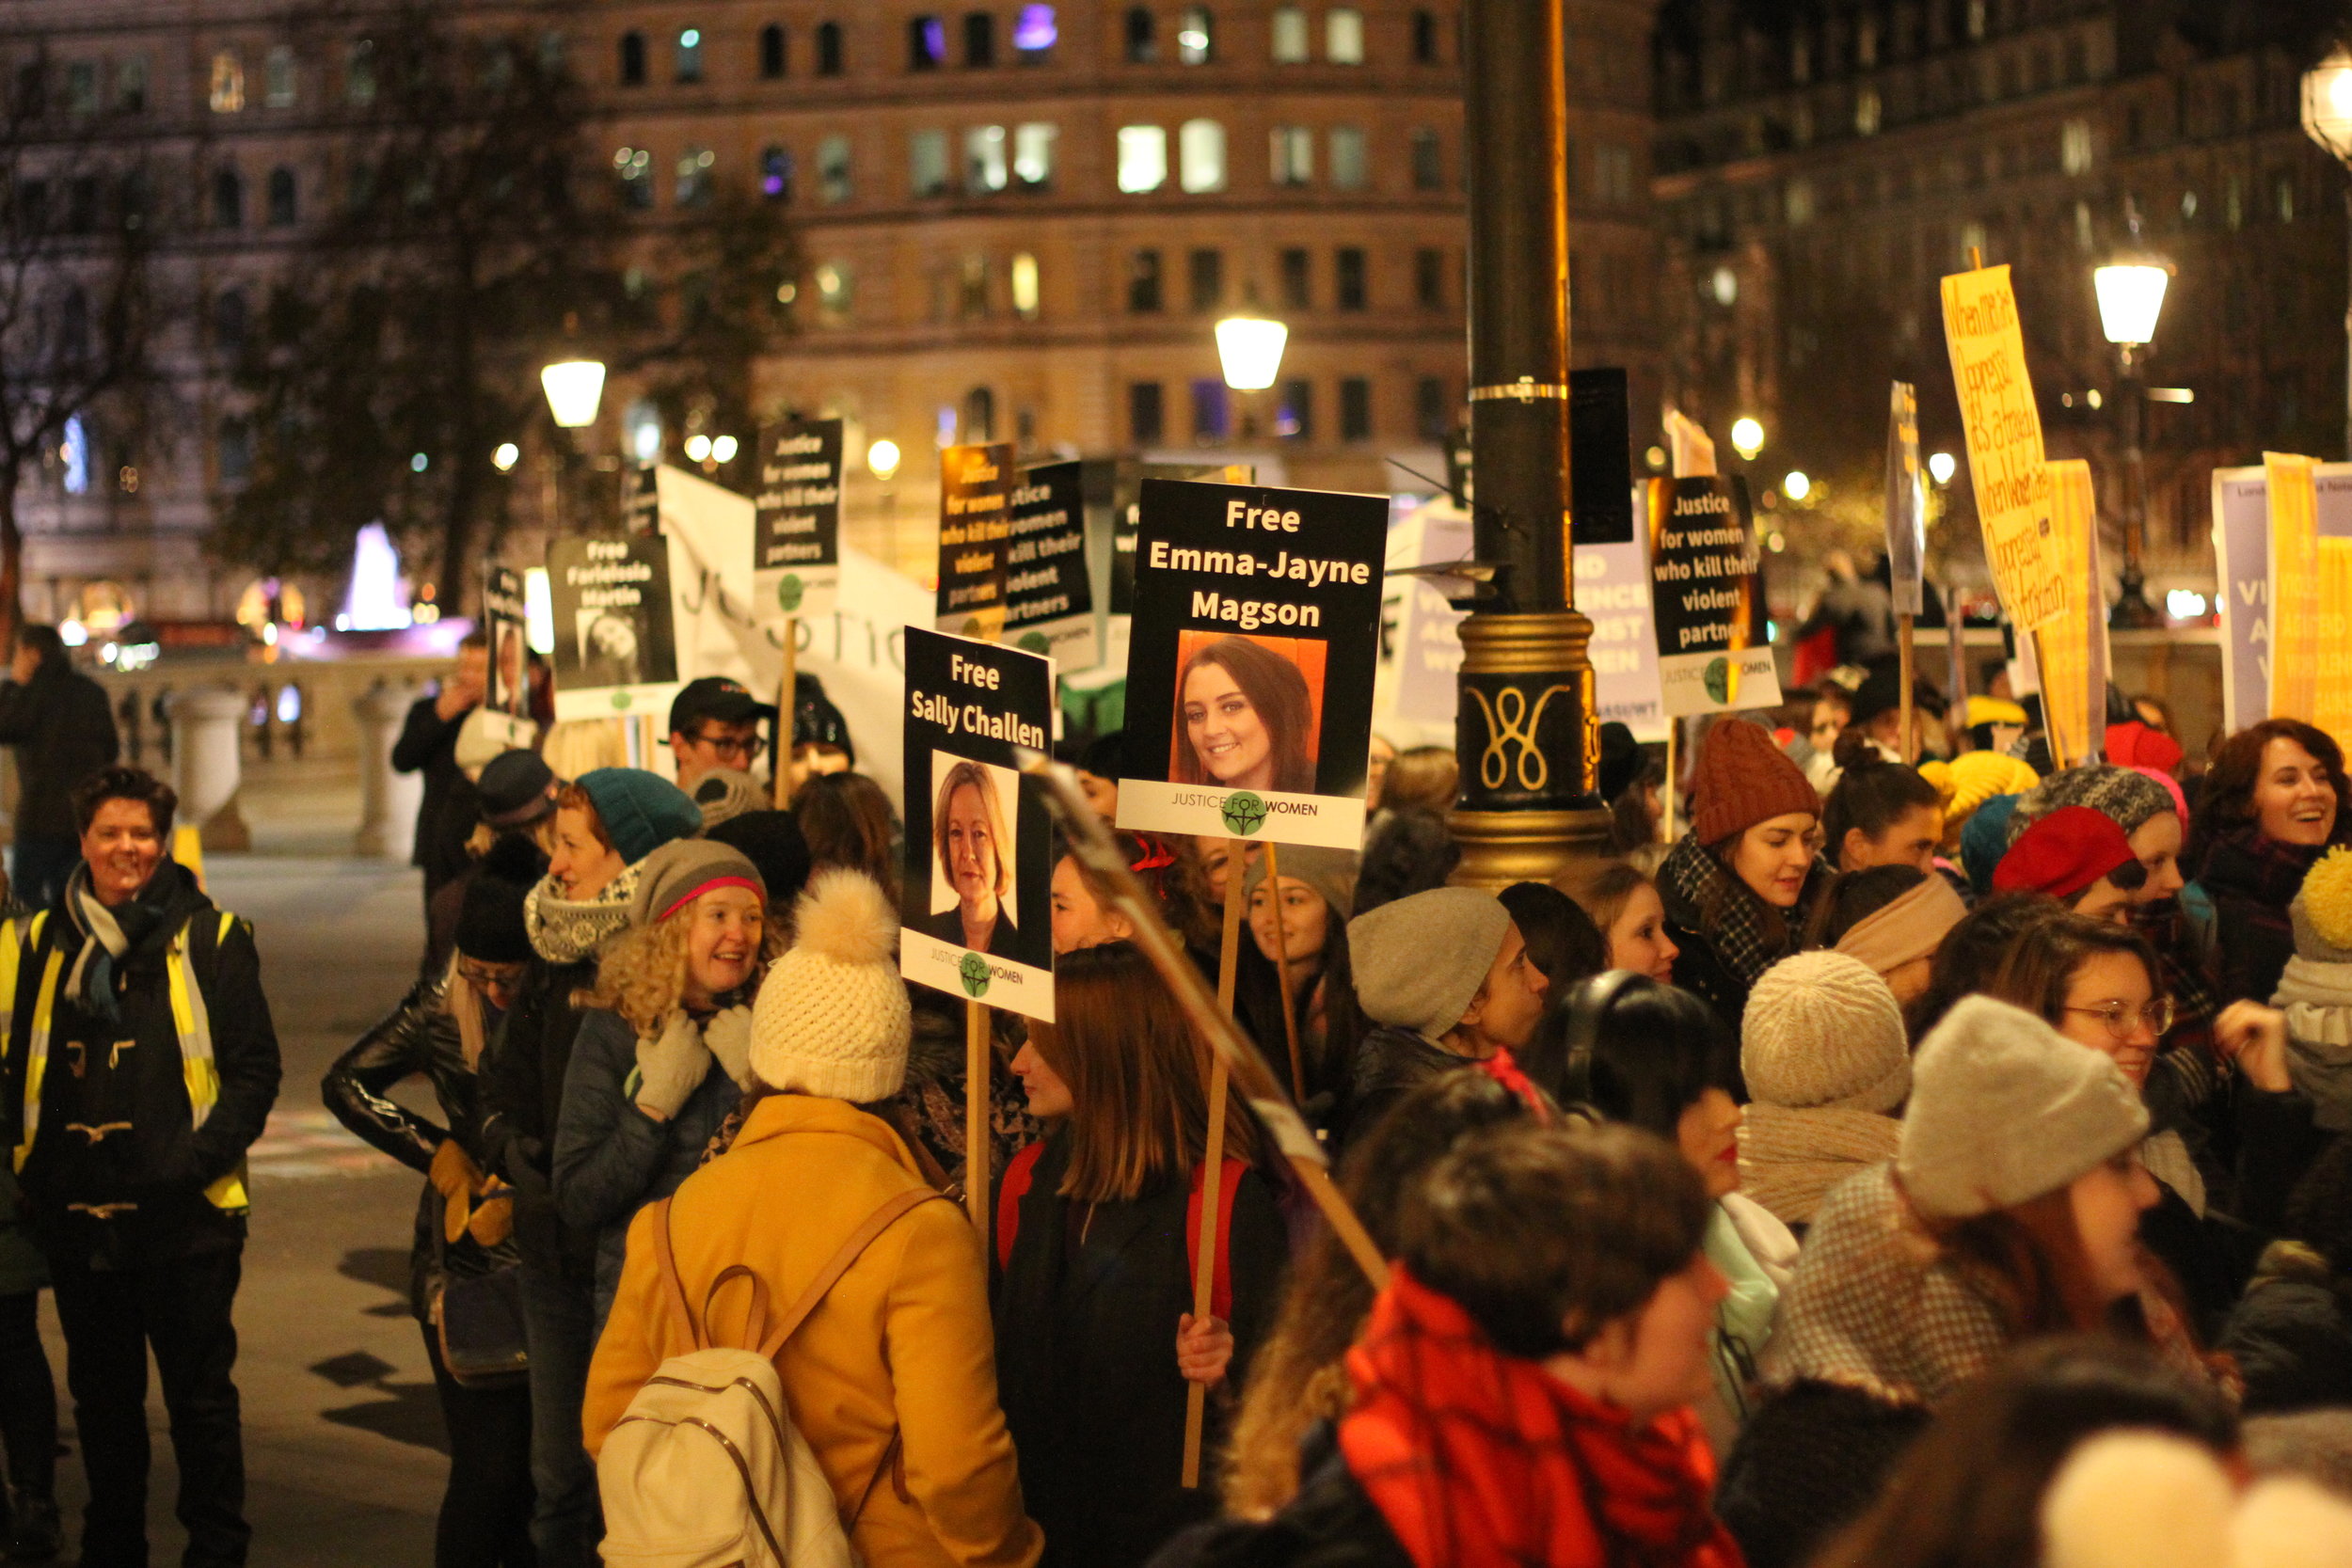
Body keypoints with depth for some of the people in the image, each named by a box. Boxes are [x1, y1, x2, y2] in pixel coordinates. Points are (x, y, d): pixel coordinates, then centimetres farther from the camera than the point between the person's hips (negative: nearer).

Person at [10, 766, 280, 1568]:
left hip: (184, 1215, -4)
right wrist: (31, 1164, 2)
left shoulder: (211, 939, -3)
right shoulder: (47, 941, 7)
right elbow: (22, 1064, 14)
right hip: (76, 1215, 4)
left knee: (201, 1393, 4)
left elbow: (255, 1070, -4)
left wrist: (200, 1159, -15)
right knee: (102, 1395, 15)